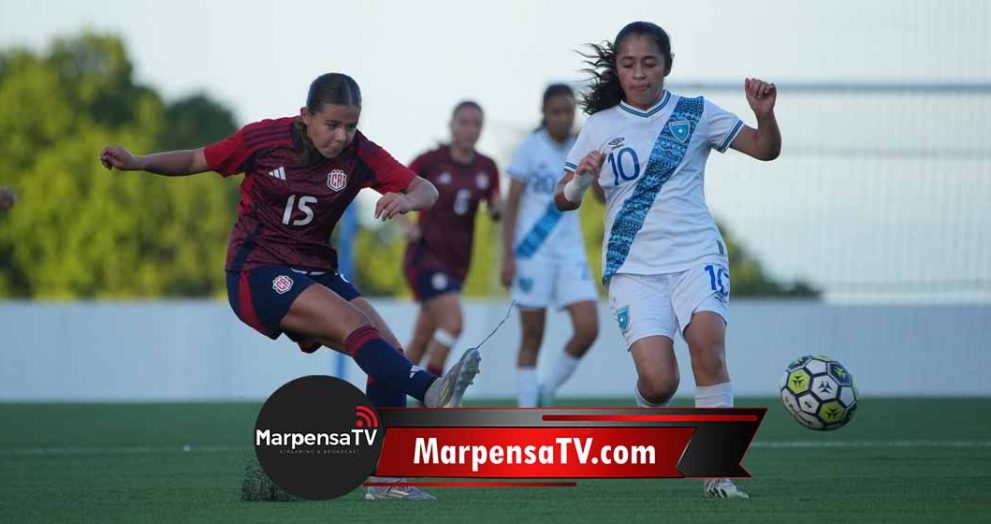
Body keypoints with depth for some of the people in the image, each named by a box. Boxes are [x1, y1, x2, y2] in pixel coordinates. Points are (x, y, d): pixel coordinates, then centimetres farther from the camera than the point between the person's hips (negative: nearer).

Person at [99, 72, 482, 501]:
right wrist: (137, 162, -11)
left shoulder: (358, 154, -5)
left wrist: (408, 199, -33)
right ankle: (431, 391, -50)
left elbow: (426, 191, -9)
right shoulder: (263, 140, -10)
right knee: (357, 325, -29)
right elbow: (195, 161, 4)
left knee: (389, 352, -12)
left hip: (316, 273, 5)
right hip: (256, 275, -5)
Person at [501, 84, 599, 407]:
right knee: (532, 335, -2)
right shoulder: (530, 148, -3)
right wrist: (507, 256, -10)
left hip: (570, 251, 4)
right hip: (533, 252, -4)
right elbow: (512, 204, -4)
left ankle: (546, 392, 10)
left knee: (588, 329, -10)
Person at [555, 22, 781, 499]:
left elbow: (765, 149, 7)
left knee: (708, 346, -27)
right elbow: (562, 200, 9)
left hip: (696, 255, 0)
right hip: (633, 267, 0)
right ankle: (648, 410, 21)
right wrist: (579, 180, -13)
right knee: (658, 381, -17)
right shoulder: (600, 126, 7)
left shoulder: (695, 114, 6)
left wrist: (764, 115, -14)